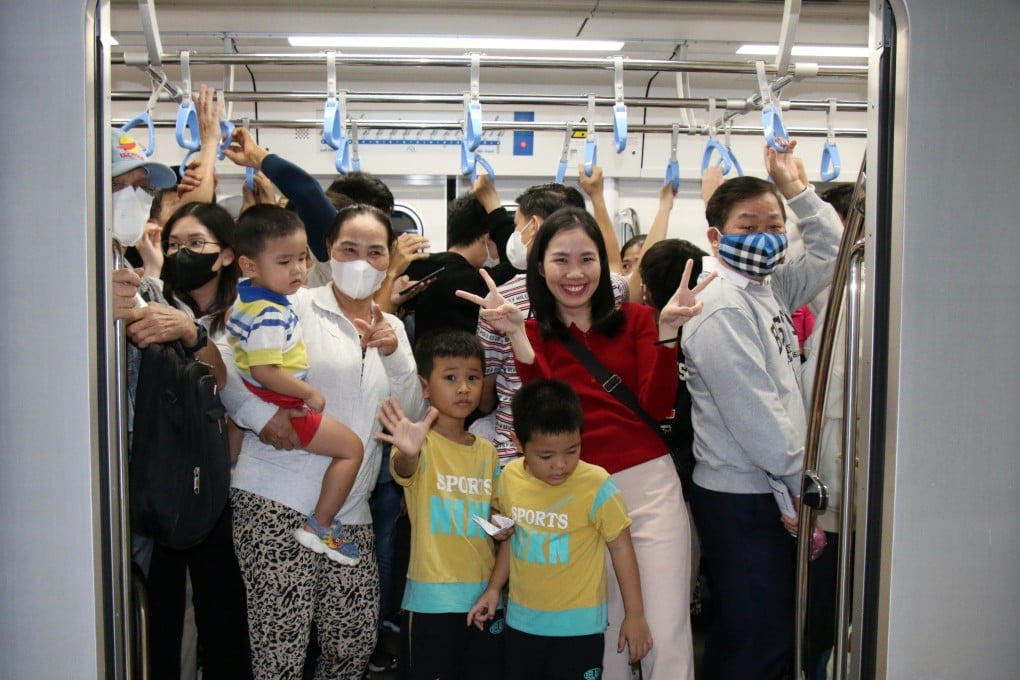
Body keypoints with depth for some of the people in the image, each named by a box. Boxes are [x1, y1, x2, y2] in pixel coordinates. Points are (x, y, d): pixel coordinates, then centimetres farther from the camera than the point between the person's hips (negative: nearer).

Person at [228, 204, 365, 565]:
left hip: (253, 401, 10)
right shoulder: (270, 315, -28)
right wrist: (311, 395, -21)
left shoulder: (245, 294, 2)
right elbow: (265, 371, -32)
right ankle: (320, 526, 0)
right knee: (352, 447, -6)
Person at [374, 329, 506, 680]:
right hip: (431, 598, -5)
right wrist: (408, 454, -54)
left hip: (484, 595, 5)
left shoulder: (487, 452, 8)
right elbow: (404, 470, -32)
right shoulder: (423, 442, -9)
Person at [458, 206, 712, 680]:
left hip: (649, 484, 0)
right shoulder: (531, 333, 5)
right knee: (603, 632, 11)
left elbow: (657, 407, -4)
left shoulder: (634, 319, 7)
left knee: (665, 633, -2)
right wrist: (517, 335, -21)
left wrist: (666, 330, -15)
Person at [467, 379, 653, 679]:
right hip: (522, 620, 4)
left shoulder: (596, 486, -19)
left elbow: (621, 547, -9)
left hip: (578, 624, -4)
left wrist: (634, 614, -6)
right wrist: (494, 589, 11)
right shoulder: (510, 478, -6)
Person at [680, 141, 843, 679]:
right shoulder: (722, 311, -18)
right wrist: (800, 483, -12)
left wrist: (795, 189, 14)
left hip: (770, 492, 9)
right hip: (740, 498, -9)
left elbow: (829, 251, 23)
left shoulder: (769, 290, 9)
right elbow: (756, 416, -21)